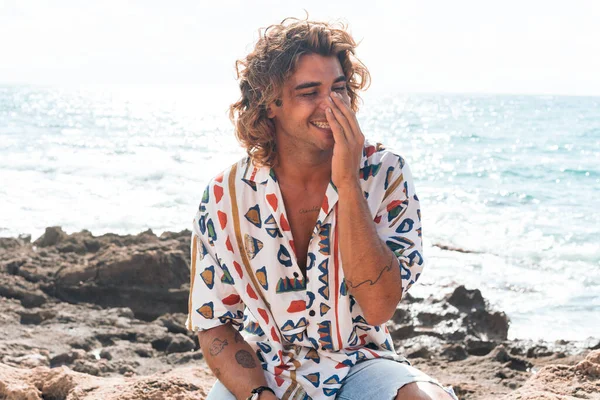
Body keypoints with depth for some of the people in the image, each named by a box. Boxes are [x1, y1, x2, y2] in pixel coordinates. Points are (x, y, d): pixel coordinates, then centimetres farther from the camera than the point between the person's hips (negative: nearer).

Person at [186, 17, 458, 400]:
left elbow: (378, 307, -18)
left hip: (360, 365, 0)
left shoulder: (385, 174, -8)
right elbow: (213, 325, 0)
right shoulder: (227, 195, -7)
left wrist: (348, 183, -23)